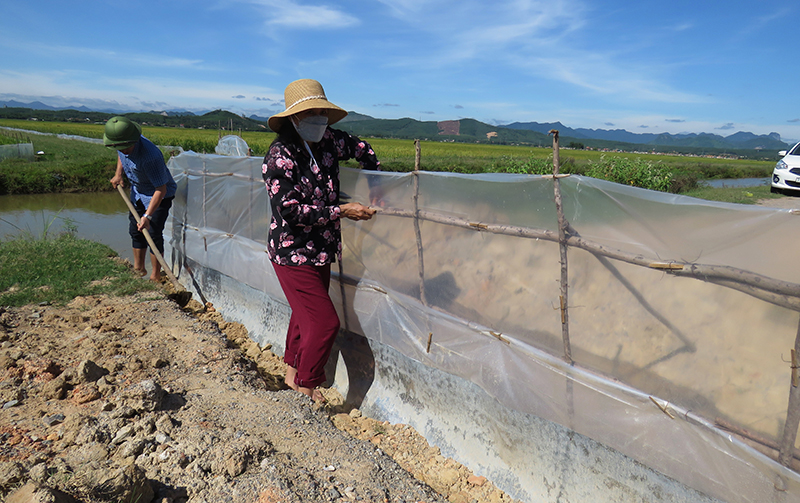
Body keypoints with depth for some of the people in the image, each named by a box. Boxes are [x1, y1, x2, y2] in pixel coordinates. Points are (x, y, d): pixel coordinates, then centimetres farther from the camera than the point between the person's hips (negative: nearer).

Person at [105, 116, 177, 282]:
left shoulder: (150, 156, -39)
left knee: (153, 233, -11)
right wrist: (118, 173, -1)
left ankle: (155, 277, 1)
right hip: (137, 191, 8)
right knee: (135, 230, 14)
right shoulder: (122, 146, -15)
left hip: (159, 194, -8)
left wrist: (147, 215, -39)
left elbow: (161, 190, -35)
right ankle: (139, 269, 31)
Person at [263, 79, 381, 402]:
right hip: (293, 254, -7)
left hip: (320, 252, 7)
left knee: (307, 315, 21)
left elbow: (359, 148, 21)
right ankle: (305, 382, 19)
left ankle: (293, 370, 43)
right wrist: (341, 211, -24)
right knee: (325, 321, -6)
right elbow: (290, 210, -25)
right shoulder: (280, 156, -19)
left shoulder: (327, 141, 1)